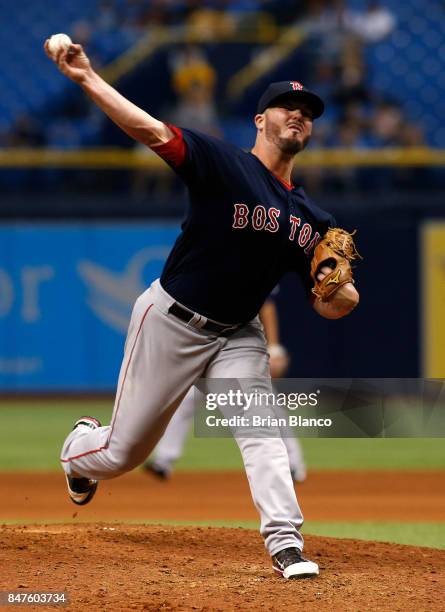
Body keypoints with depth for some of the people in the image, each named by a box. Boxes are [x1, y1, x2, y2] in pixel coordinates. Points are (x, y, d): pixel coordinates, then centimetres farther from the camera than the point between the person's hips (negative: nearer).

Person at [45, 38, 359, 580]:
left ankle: (285, 543, -22)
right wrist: (86, 78, -39)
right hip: (170, 324, -4)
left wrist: (337, 288, -22)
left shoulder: (310, 219, 2)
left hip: (237, 335, 4)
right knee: (122, 453, 5)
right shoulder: (224, 165, -14)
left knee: (260, 428, -20)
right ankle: (79, 446, 40)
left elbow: (332, 309, 3)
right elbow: (152, 132, -27)